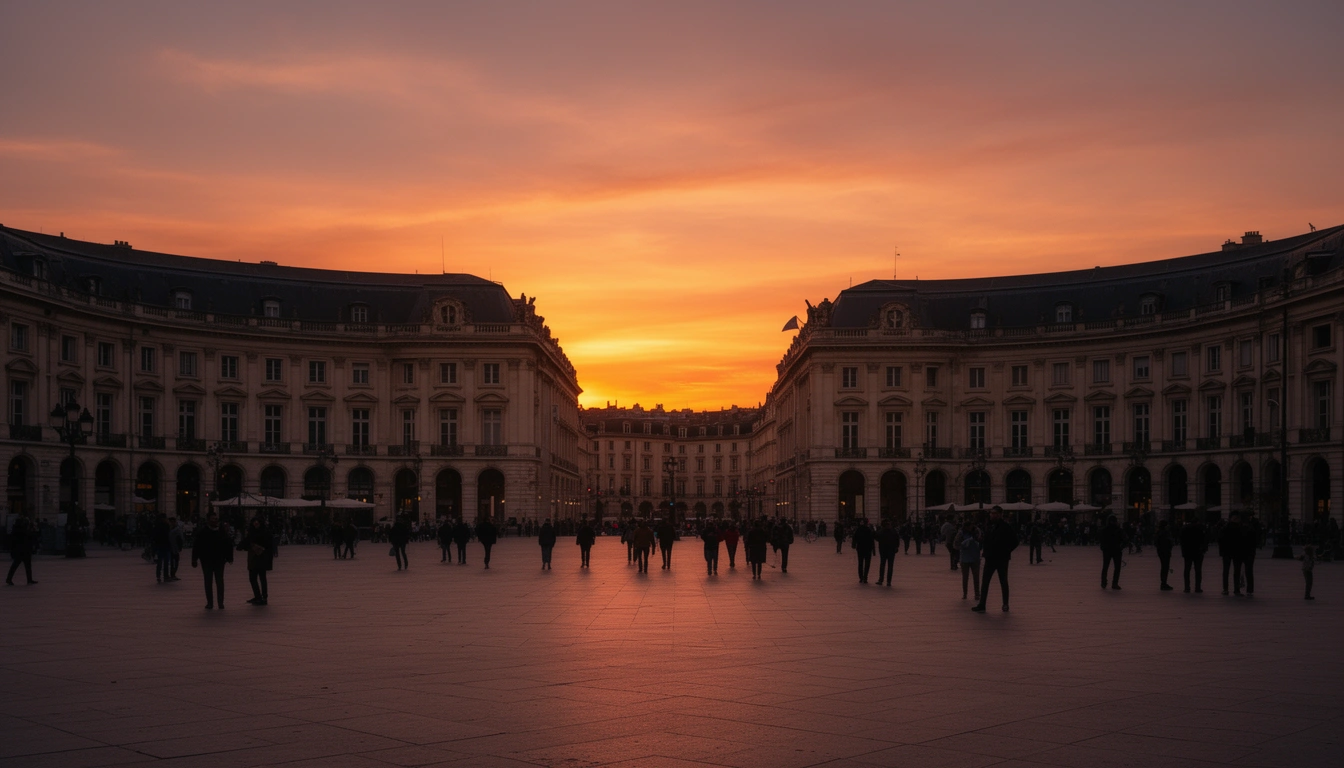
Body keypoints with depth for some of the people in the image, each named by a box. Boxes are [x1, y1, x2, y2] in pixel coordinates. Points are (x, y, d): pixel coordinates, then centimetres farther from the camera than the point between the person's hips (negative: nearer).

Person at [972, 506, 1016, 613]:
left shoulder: (1006, 527, -11)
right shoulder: (989, 527, 7)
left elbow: (1014, 542, -9)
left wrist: (1006, 552, -10)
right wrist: (984, 549, 2)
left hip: (1002, 560, -5)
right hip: (990, 559, 5)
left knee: (1003, 583, 10)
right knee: (984, 582, 1)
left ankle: (1005, 604, 23)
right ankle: (981, 605, 3)